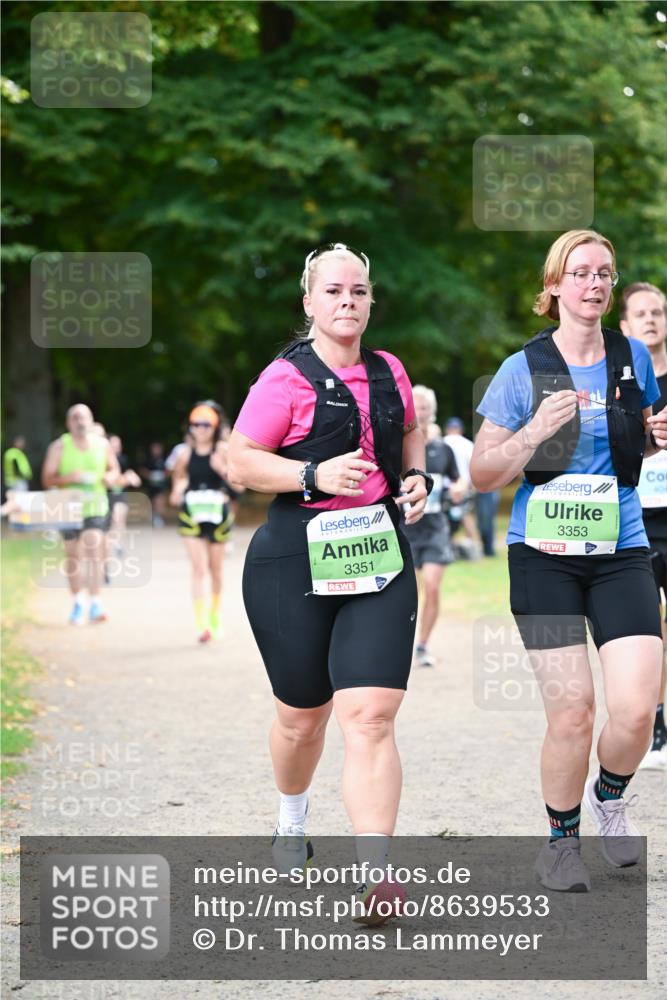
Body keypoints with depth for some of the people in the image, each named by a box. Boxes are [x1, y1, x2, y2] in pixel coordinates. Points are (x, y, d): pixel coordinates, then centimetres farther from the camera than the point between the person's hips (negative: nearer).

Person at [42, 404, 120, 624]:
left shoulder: (102, 445, 2)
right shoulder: (59, 447, -4)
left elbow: (114, 469, 17)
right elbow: (47, 479, -4)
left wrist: (110, 476, -7)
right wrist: (69, 478, -21)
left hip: (95, 506, 0)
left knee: (93, 549, -19)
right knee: (73, 556, 8)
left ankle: (95, 605, -18)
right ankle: (78, 602, 27)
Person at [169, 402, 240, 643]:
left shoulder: (222, 451, -5)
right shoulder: (186, 454, 1)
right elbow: (179, 476, 21)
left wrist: (223, 470, -24)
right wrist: (177, 492, 4)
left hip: (218, 514, 0)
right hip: (192, 515, 0)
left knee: (215, 569, 15)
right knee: (199, 568, -12)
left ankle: (214, 615, 36)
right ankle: (201, 624, -16)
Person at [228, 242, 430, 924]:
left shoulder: (388, 373, 9)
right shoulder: (287, 379, -7)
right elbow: (240, 461, -9)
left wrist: (417, 475, 8)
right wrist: (317, 474, -20)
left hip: (379, 560, 2)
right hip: (296, 563, -2)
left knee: (370, 715, -13)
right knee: (302, 714, 14)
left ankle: (374, 874, -18)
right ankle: (292, 823, 45)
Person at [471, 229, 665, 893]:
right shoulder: (523, 370, -2)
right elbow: (482, 474, 0)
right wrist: (538, 428, -16)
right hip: (545, 556, -2)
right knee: (572, 711, -9)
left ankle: (609, 796, 22)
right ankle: (560, 841, 15)